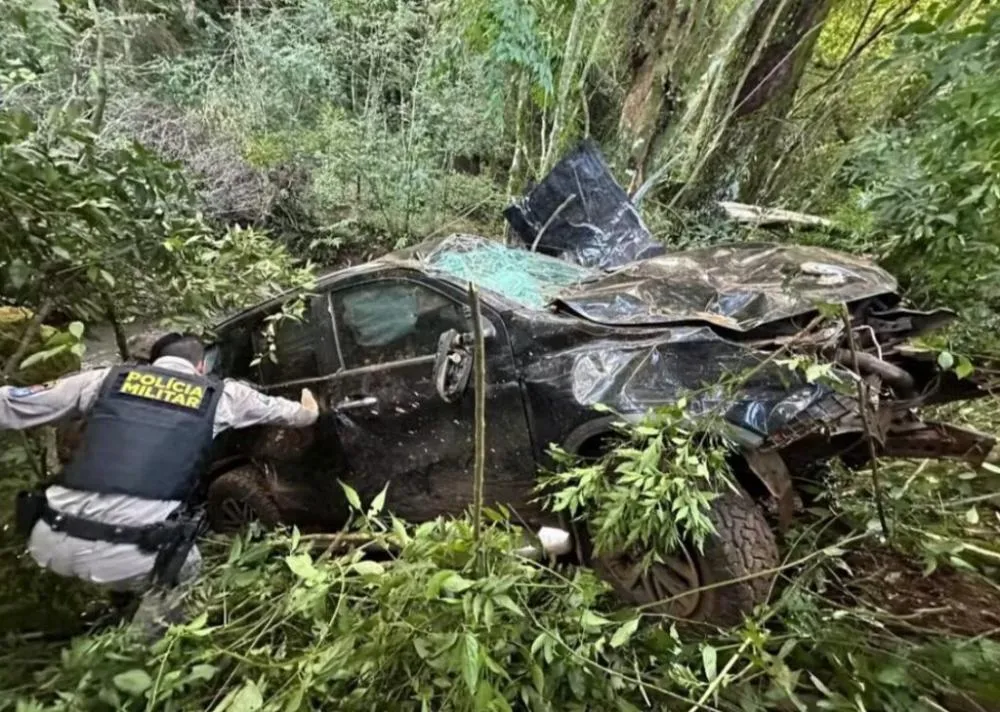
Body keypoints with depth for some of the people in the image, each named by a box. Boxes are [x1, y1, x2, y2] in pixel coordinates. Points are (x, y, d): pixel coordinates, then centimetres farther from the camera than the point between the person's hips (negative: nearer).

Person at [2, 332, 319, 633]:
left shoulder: (108, 378, 11)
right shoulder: (220, 395, 8)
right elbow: (283, 410, 24)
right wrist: (307, 410, 45)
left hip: (51, 540, 3)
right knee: (184, 566, 31)